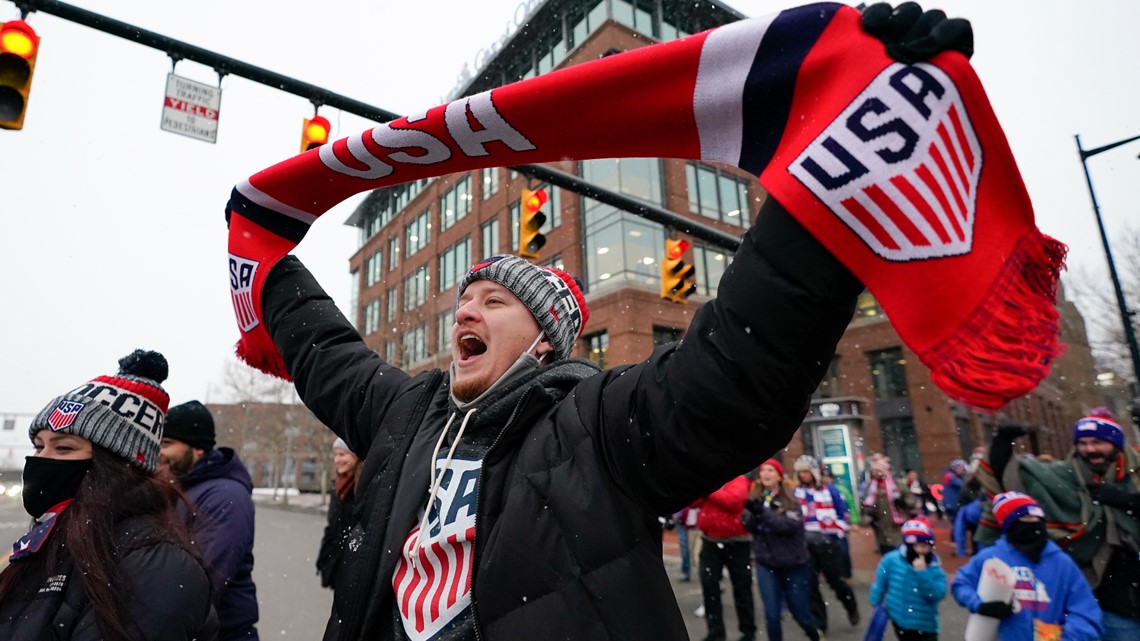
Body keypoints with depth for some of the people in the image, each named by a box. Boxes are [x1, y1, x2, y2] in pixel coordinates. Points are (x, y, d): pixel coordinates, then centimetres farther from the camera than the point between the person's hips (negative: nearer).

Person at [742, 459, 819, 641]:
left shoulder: (791, 497, -9)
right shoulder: (754, 497, -1)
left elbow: (791, 525, -23)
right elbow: (748, 526, -6)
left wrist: (762, 512, -32)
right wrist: (752, 513, -27)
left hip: (794, 564, -1)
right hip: (766, 564, 2)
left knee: (800, 611, 14)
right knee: (771, 614, -1)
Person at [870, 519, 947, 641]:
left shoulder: (934, 567, -9)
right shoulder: (891, 560, -11)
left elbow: (937, 595, -21)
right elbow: (880, 584, 0)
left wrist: (922, 573, -27)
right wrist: (877, 605, 3)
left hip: (925, 624, 0)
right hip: (900, 620, 0)